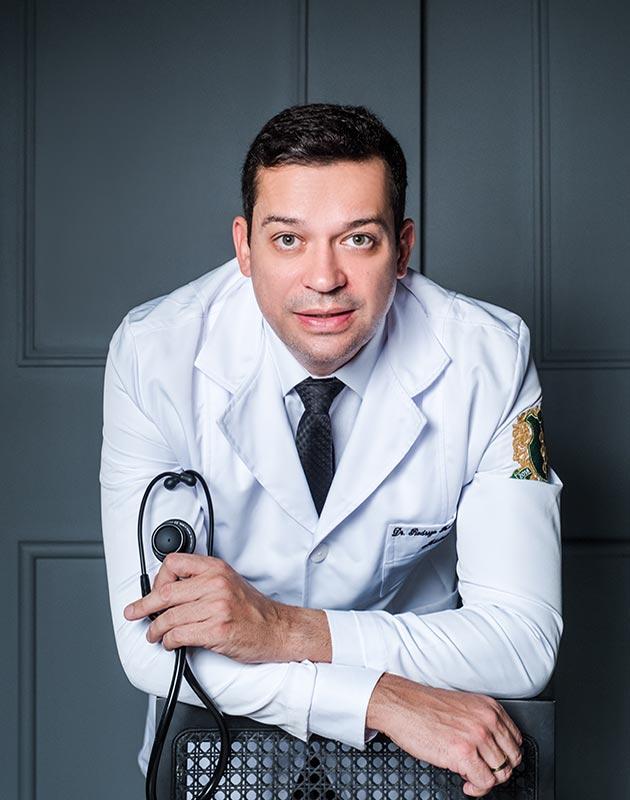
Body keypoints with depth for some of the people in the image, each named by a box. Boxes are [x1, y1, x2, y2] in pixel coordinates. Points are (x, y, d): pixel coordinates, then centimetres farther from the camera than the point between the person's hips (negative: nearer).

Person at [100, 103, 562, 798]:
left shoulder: (489, 357, -16)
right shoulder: (154, 355, -17)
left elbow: (525, 640, -19)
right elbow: (151, 640, -21)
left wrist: (286, 630, -30)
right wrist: (382, 701, -32)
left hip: (434, 741, -1)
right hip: (224, 734, 2)